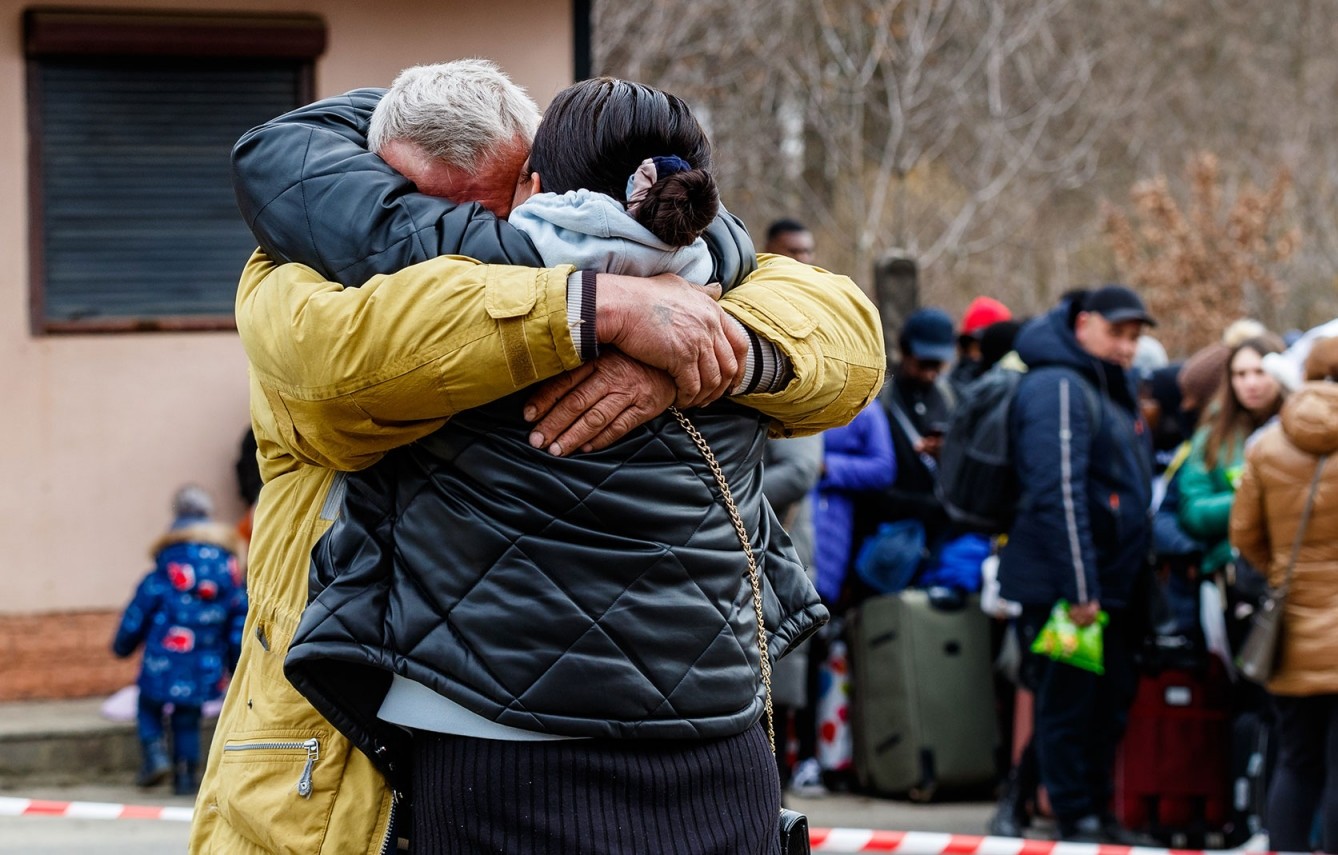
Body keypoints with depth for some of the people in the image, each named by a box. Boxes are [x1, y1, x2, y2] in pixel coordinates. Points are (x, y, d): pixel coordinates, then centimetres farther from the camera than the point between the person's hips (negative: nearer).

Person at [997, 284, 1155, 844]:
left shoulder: (1114, 391, 18)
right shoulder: (1059, 388, -14)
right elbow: (1059, 494, -21)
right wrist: (1079, 588, -23)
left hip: (1109, 587, 9)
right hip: (1062, 585, -9)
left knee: (1111, 700, 13)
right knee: (1068, 705, -2)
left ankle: (1098, 812, 21)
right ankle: (1077, 820, 2)